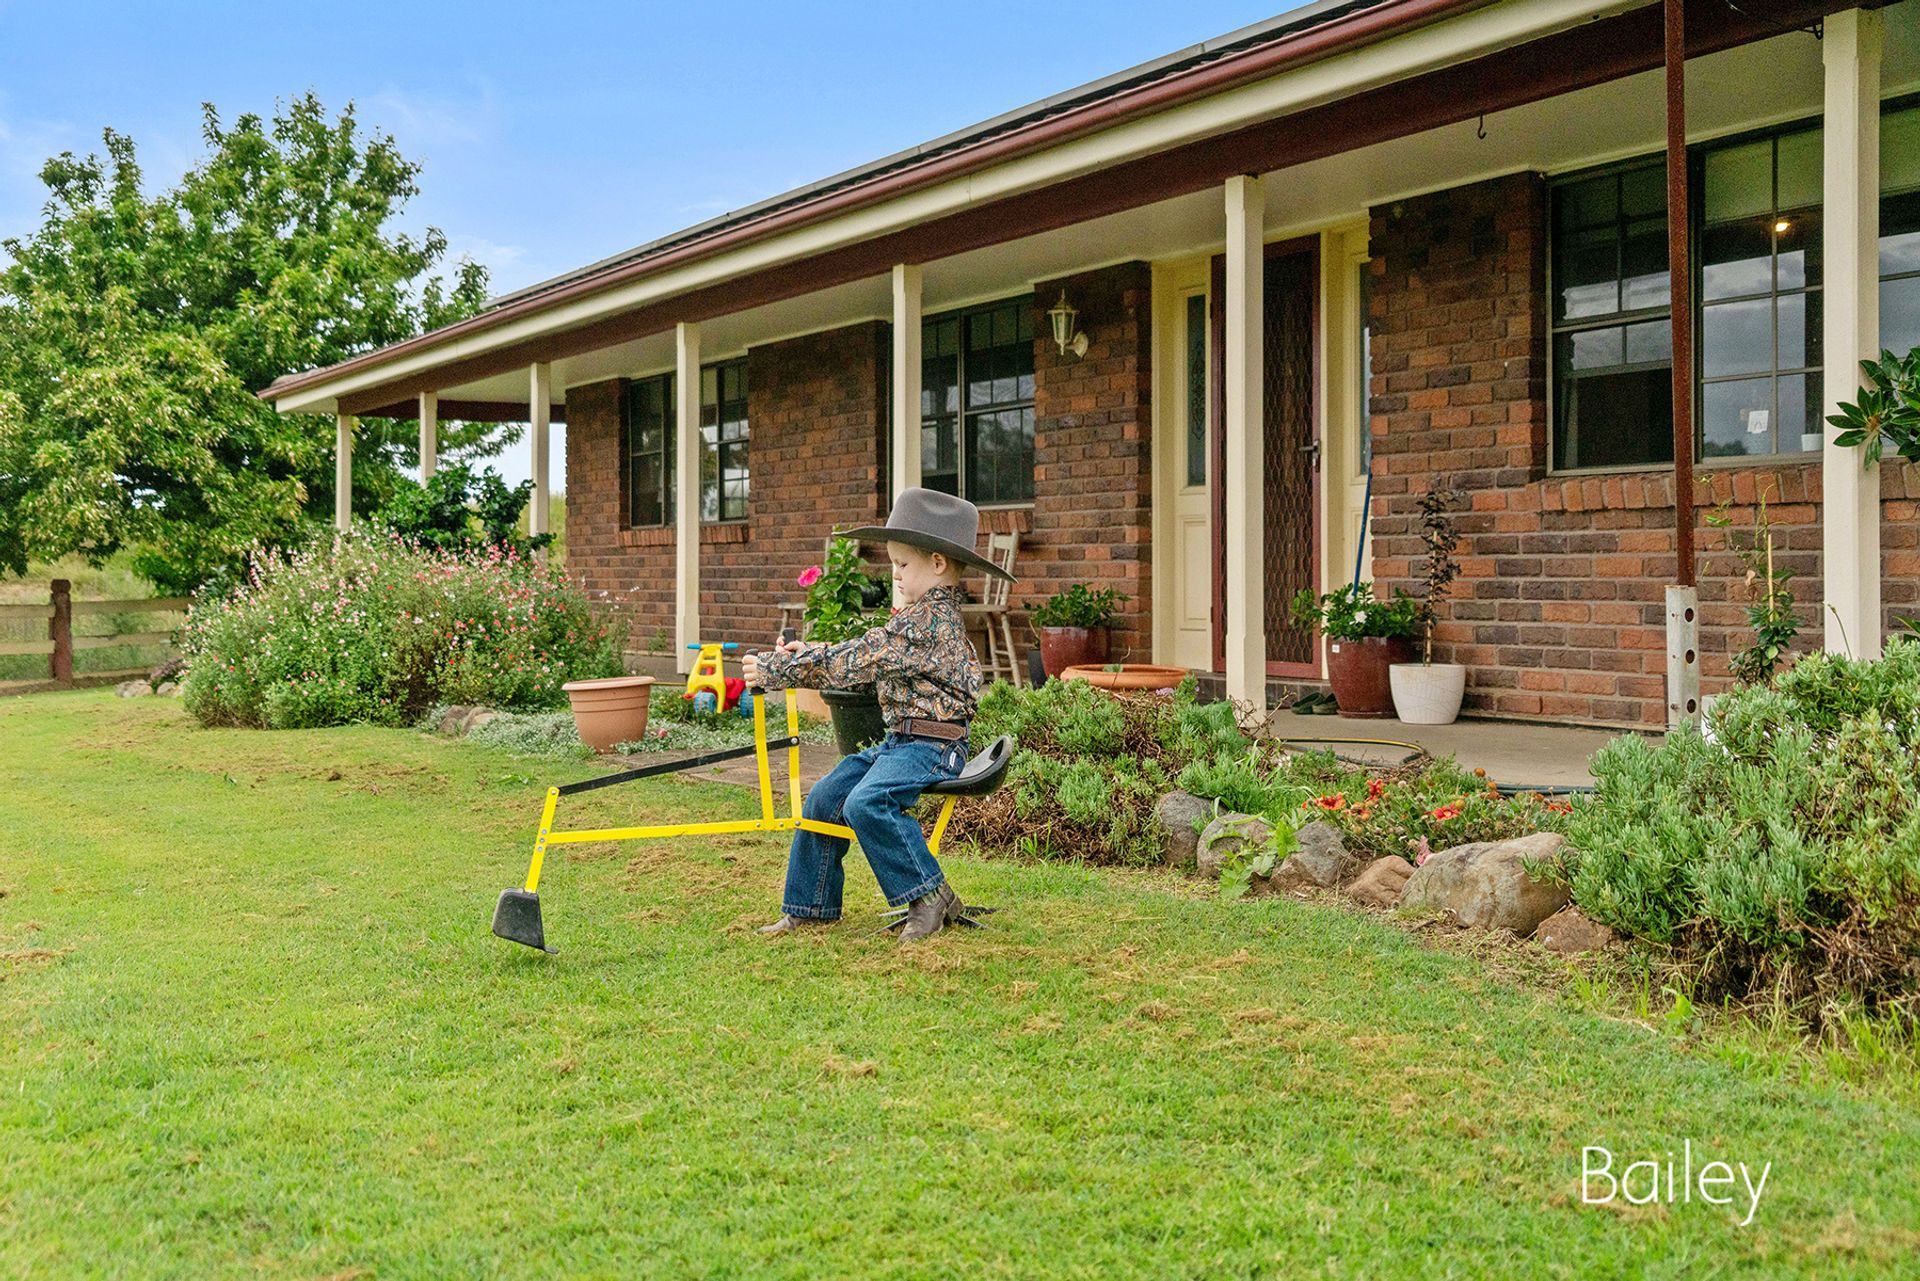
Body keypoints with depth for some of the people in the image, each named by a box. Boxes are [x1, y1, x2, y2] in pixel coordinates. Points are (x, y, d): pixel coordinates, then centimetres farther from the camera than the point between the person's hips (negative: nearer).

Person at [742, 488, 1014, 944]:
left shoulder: (927, 620, -17)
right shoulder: (927, 615, 16)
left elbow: (856, 663, -18)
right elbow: (863, 660, 20)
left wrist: (774, 670, -13)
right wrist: (805, 656, 7)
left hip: (931, 746, -11)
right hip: (899, 741, 11)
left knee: (866, 803, -31)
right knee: (824, 799, 8)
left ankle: (930, 897, -19)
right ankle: (810, 907, 20)